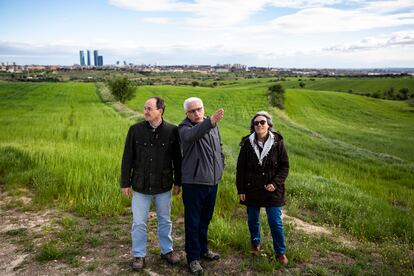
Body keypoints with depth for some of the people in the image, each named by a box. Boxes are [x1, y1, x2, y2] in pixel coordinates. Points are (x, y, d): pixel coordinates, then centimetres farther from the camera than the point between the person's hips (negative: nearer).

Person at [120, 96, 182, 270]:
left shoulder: (172, 131, -8)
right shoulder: (135, 129, -6)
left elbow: (177, 159, 1)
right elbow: (127, 158, -2)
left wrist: (178, 182, 4)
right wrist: (125, 183, -1)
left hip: (163, 185, 0)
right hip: (140, 185, 0)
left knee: (165, 220, 15)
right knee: (139, 223, 8)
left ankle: (167, 250, 34)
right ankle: (139, 255, 25)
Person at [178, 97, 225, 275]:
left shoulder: (213, 126, 8)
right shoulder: (184, 128, -13)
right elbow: (192, 135, -38)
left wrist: (220, 167, 14)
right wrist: (211, 122, -54)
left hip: (212, 181, 6)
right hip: (193, 182, -6)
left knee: (205, 219, 20)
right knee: (193, 221, 3)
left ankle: (203, 249, 37)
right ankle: (193, 257, 17)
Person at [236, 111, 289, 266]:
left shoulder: (277, 143, -6)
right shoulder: (247, 144, -4)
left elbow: (284, 166, -2)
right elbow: (240, 169, 0)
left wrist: (275, 183, -14)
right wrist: (241, 190, -1)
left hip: (272, 190, -1)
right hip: (252, 190, 2)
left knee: (275, 222, 2)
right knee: (253, 220, 15)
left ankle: (280, 252, 21)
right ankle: (255, 243, 41)